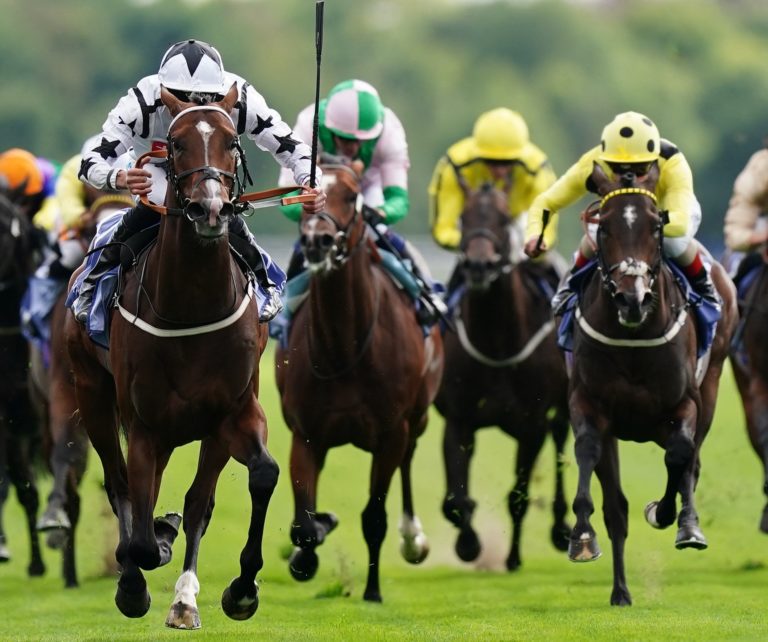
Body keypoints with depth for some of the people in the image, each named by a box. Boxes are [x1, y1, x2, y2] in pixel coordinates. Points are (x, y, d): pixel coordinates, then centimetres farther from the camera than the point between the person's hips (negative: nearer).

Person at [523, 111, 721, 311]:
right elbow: (546, 203, -28)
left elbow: (680, 223, -58)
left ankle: (702, 284, 1)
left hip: (670, 207, -2)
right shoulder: (593, 165, -37)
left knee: (675, 242, -35)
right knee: (596, 238, -28)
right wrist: (537, 235, -49)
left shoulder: (672, 165, -44)